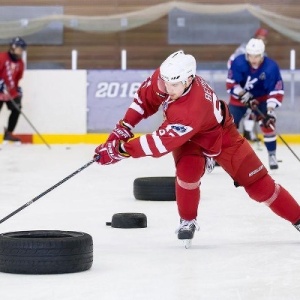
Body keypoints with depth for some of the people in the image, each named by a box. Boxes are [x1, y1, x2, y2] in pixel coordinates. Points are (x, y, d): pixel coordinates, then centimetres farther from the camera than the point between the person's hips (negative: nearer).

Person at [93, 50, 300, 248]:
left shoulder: (192, 109, -47)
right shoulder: (163, 77, -28)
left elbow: (161, 142, -47)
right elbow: (145, 98, -7)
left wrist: (121, 150, -46)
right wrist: (124, 127, -13)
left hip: (220, 135, -5)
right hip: (188, 135, 5)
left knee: (258, 183, -3)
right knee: (188, 170, -25)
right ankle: (188, 221, -1)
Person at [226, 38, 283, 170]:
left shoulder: (271, 67, -28)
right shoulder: (238, 63, -27)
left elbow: (276, 91, -27)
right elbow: (231, 83, -20)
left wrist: (270, 109, -36)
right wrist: (244, 95, -32)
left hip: (260, 98, 0)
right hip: (239, 97, 0)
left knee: (268, 123, -18)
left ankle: (272, 155, -5)